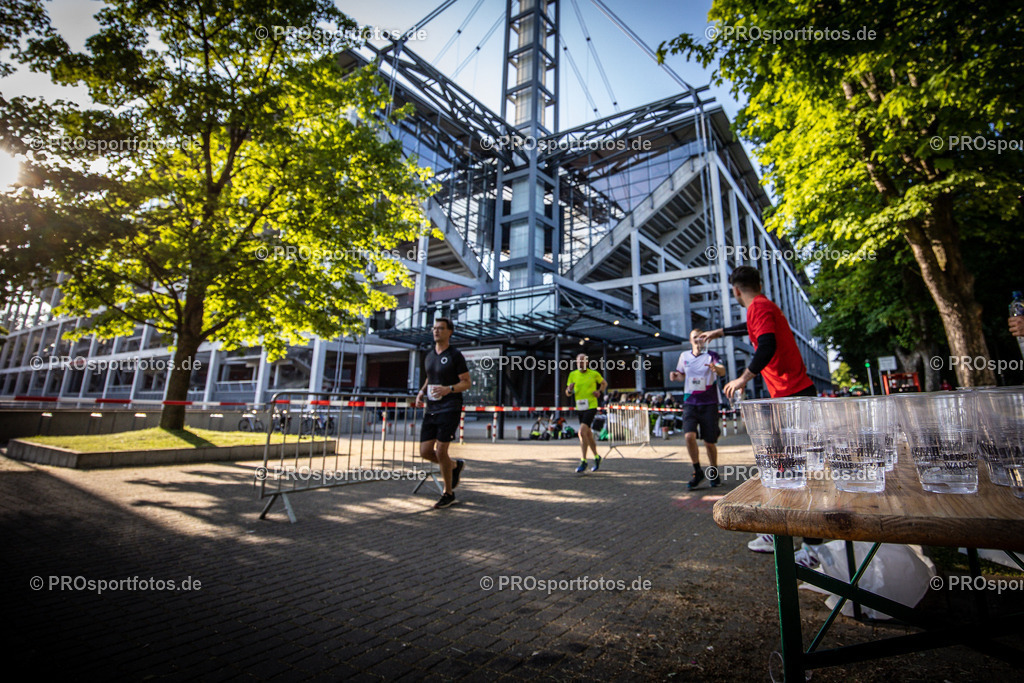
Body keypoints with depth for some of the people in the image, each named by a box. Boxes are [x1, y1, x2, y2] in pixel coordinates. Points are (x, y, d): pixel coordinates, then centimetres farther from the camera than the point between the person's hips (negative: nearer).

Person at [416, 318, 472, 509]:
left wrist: (448, 389, -23)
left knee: (440, 451, -7)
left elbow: (467, 382, -6)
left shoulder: (455, 355, -5)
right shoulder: (429, 356, 14)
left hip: (449, 409, -7)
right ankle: (455, 466, 31)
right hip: (431, 409, 7)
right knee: (425, 451, 3)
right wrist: (422, 392, 6)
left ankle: (448, 493, 13)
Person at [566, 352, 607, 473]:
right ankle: (597, 457, 34)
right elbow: (567, 393, 8)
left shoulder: (594, 374, -2)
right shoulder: (572, 375, 5)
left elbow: (604, 383, 16)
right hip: (579, 408, 5)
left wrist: (599, 391, -3)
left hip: (591, 407, -4)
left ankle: (583, 461, -9)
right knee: (588, 434, 14)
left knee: (582, 432, -19)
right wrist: (569, 390, -14)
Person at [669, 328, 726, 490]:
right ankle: (697, 471, 3)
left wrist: (716, 368, -44)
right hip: (690, 402, 2)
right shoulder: (684, 356, 9)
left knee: (709, 442, 3)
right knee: (689, 436, -16)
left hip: (709, 403, -2)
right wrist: (675, 375, -2)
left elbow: (723, 371, -20)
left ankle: (714, 473, 27)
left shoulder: (711, 355, -3)